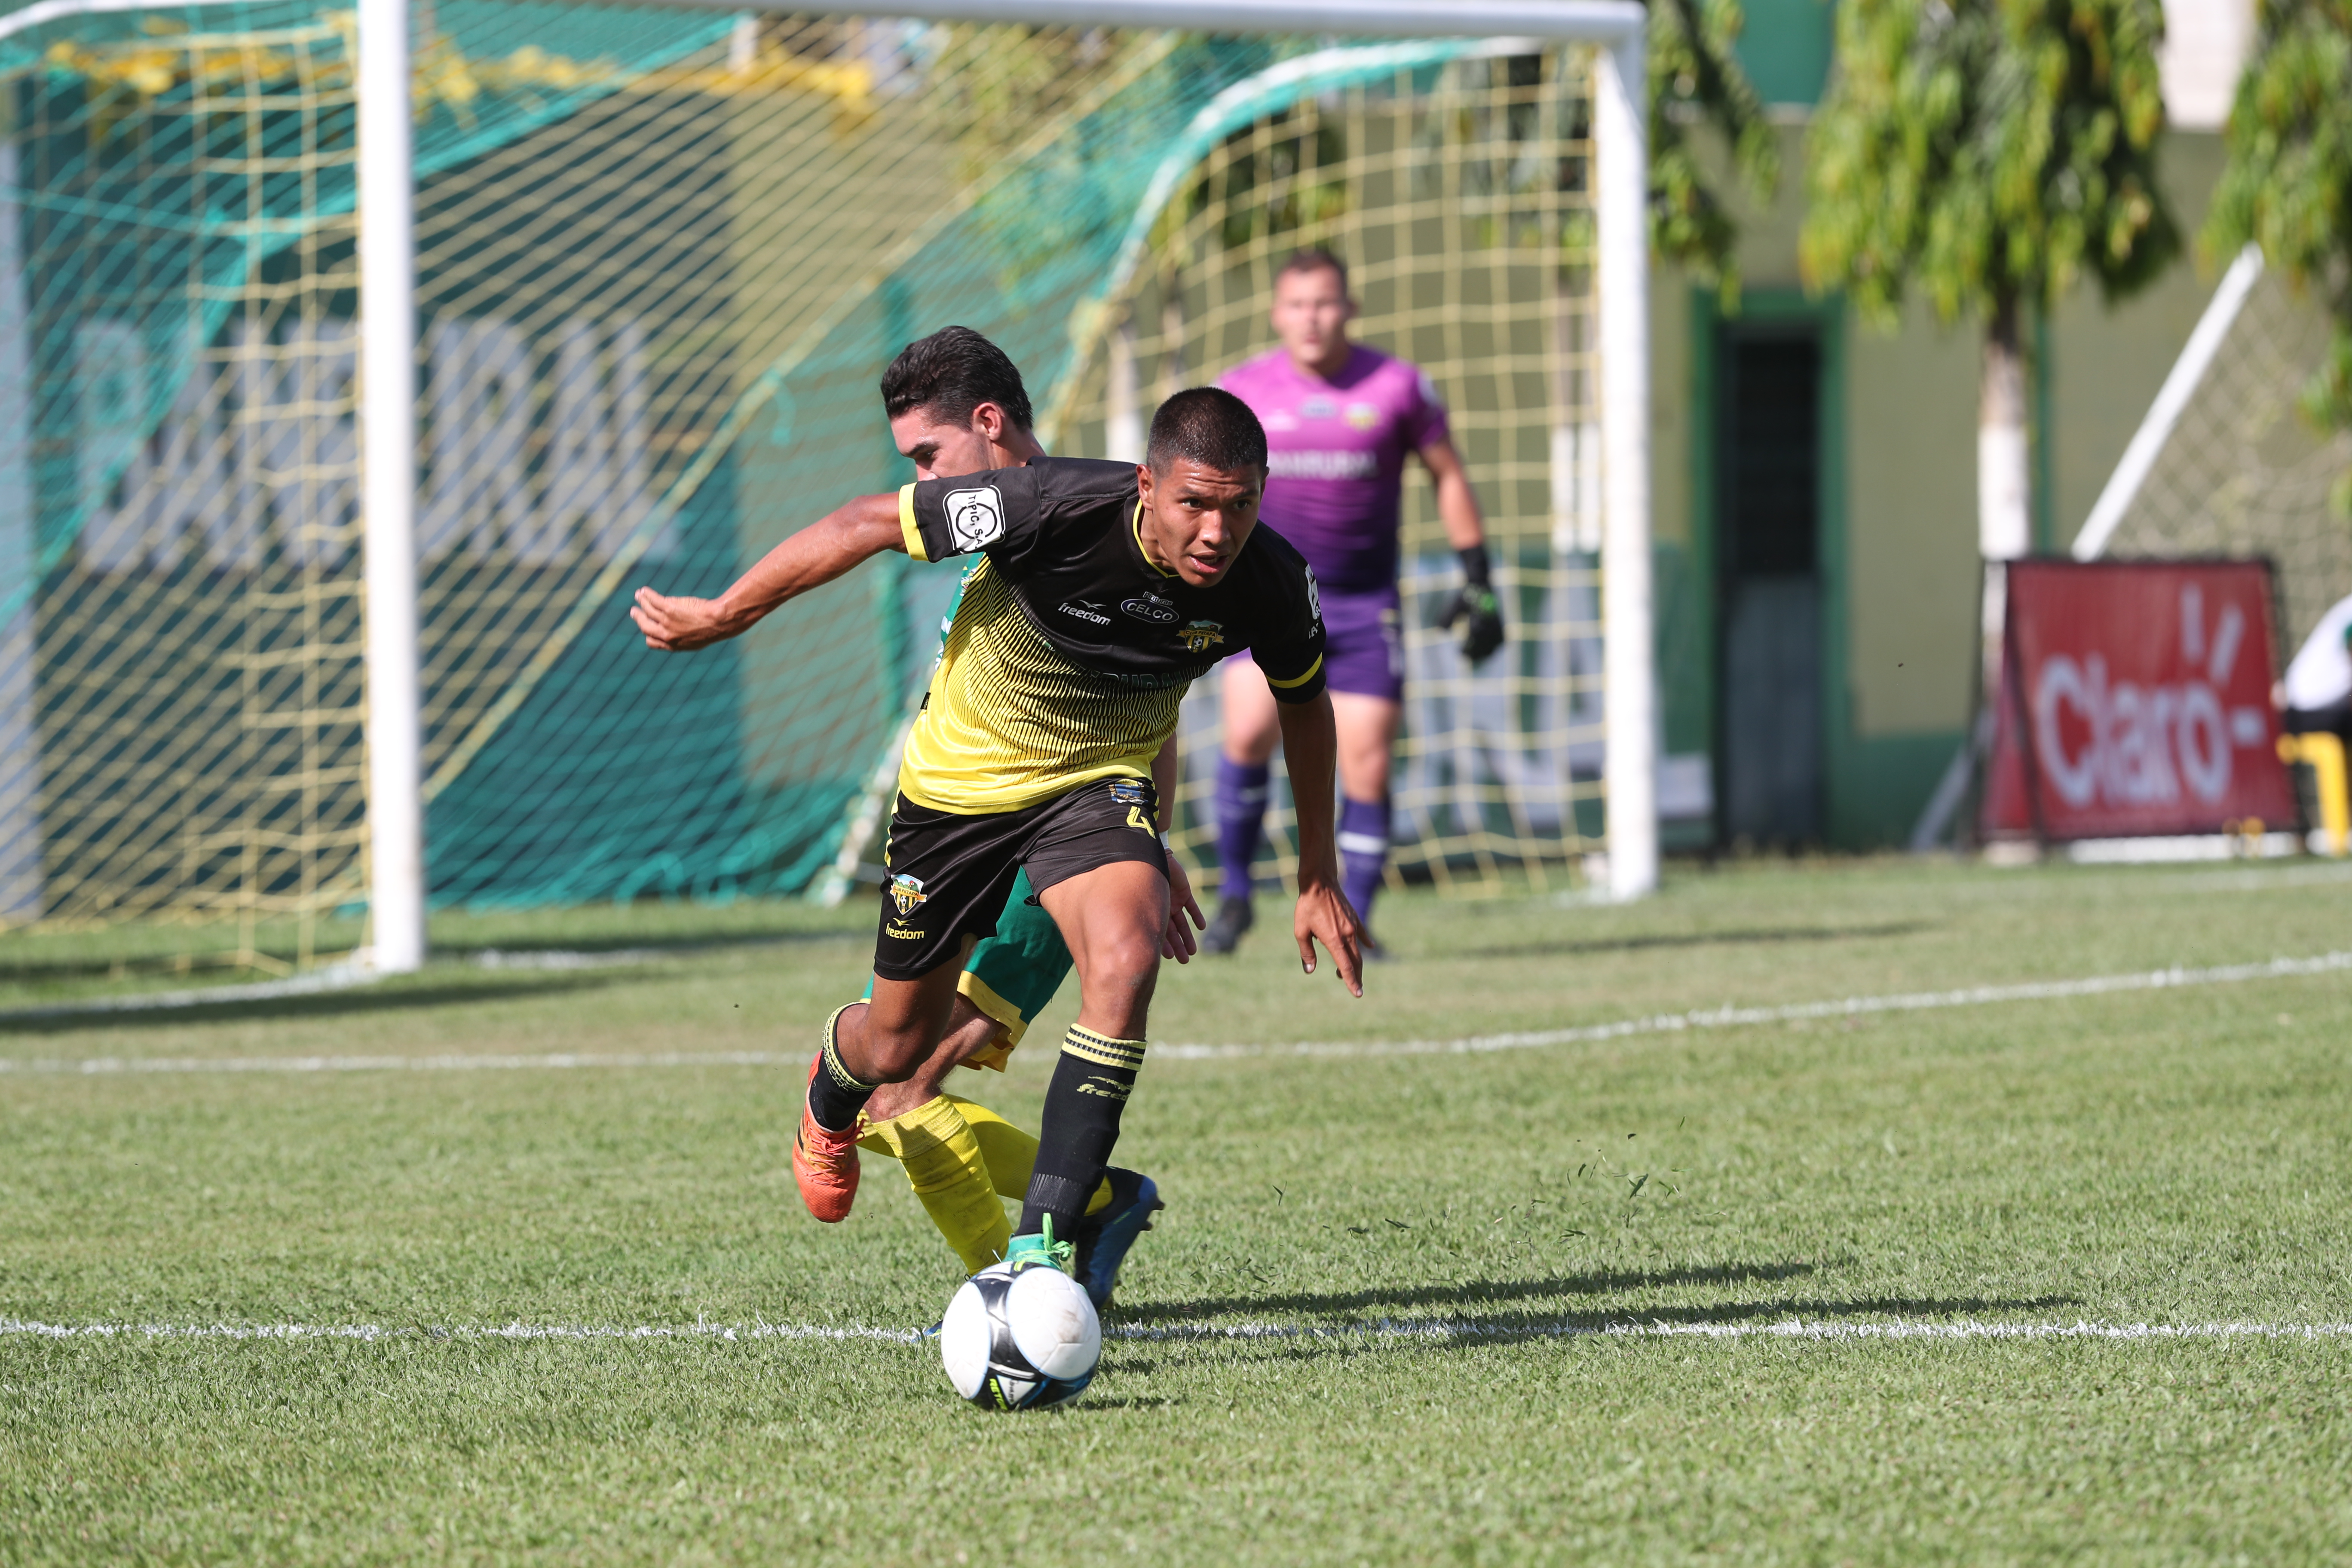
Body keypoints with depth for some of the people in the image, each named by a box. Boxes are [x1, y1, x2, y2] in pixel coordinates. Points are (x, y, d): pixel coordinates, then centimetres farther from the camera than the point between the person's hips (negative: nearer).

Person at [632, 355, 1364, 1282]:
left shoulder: (1269, 586, -21)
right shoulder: (1055, 508, -33)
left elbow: (1305, 700, 3)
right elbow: (867, 525, -19)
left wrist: (1319, 877, 7)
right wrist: (723, 616, -10)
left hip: (1101, 786, 1)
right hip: (962, 778, -1)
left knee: (1125, 963, -31)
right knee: (900, 1047, 12)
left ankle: (1042, 1244, -25)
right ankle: (832, 1094, 53)